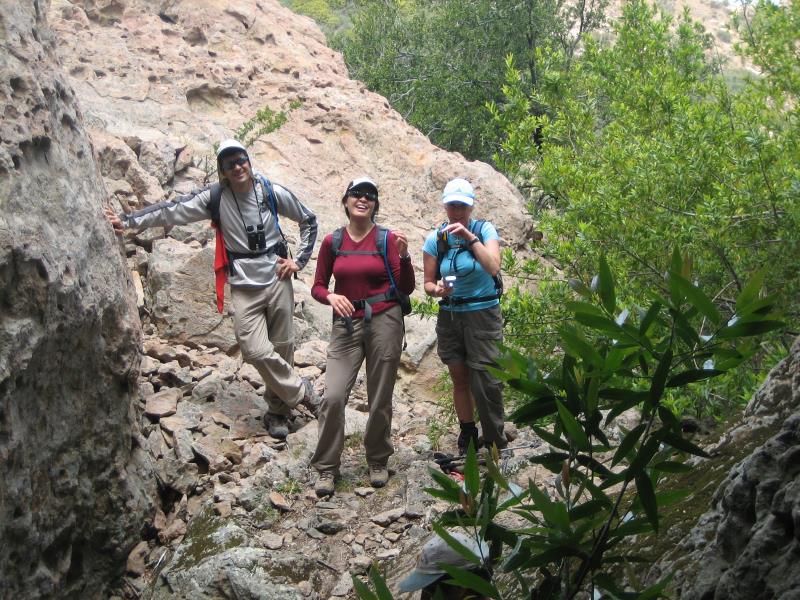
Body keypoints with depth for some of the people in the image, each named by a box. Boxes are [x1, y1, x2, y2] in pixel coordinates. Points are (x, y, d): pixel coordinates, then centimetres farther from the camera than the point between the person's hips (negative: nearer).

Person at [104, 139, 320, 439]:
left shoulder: (272, 192, -2)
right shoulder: (214, 198, -5)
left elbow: (309, 220, 11)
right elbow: (172, 211, -11)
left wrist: (300, 260, 4)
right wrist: (128, 220, -19)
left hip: (277, 280, 1)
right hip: (244, 287, -1)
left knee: (282, 348, 7)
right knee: (257, 351, -13)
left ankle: (278, 410, 26)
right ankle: (300, 390, 10)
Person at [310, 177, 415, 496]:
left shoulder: (387, 238, 0)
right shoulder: (332, 241, 6)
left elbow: (406, 289, 0)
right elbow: (318, 287, 10)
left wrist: (404, 256, -15)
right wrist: (331, 297, -11)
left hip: (384, 322, -1)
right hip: (346, 324, 1)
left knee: (380, 399, 5)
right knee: (333, 396, -11)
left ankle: (378, 461, 26)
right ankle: (326, 467, 4)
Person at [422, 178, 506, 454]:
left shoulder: (485, 230, -7)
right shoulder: (435, 239, 0)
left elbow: (493, 267, -22)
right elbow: (428, 283, 3)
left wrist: (471, 238, -29)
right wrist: (437, 290, -19)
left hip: (483, 314, -3)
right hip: (450, 315, 3)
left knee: (486, 380, -8)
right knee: (460, 379, 12)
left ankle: (495, 442, 7)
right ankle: (467, 435, 28)